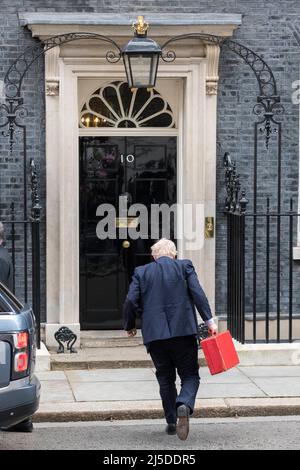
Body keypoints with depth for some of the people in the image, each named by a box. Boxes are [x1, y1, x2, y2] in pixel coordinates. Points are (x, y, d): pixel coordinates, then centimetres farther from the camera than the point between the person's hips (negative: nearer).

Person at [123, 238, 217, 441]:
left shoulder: (141, 272, 9)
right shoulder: (184, 266, 6)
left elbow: (131, 301, 1)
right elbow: (198, 294, -6)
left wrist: (130, 326, 17)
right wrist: (209, 320, -7)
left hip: (155, 334, 2)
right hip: (183, 331, -2)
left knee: (165, 378, 15)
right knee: (190, 375, 5)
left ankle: (171, 422, 16)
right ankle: (184, 405, -23)